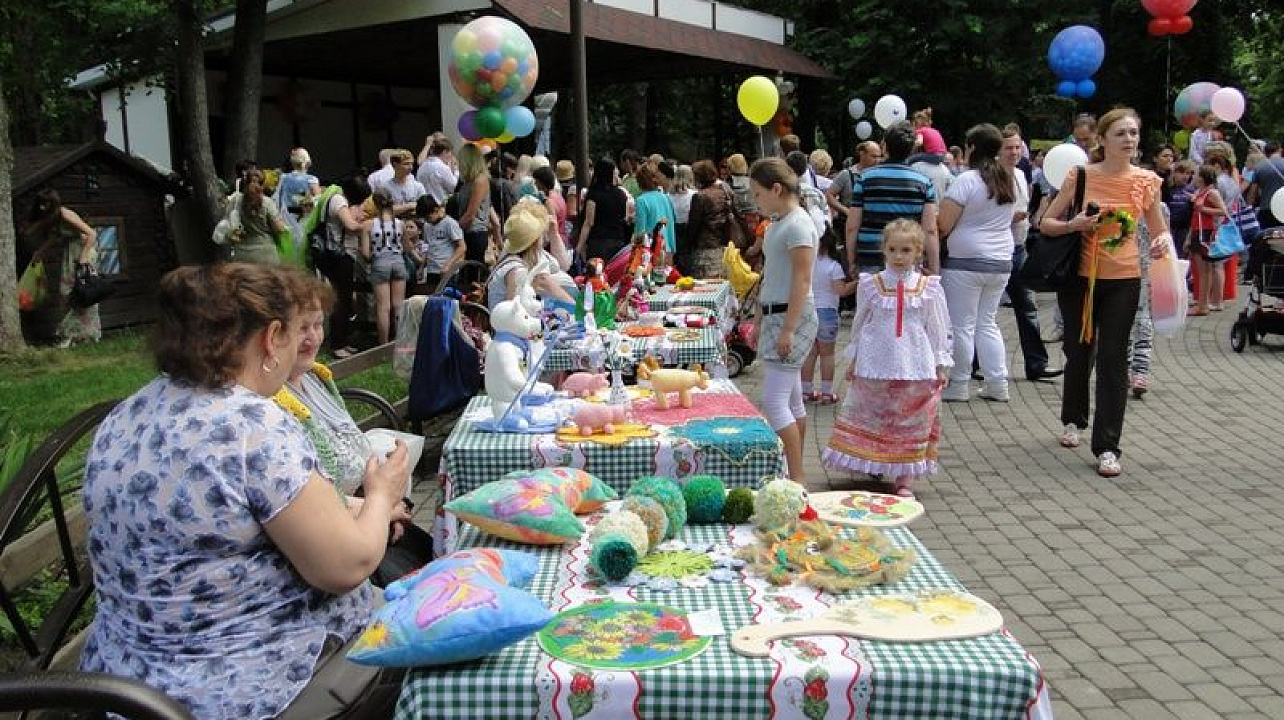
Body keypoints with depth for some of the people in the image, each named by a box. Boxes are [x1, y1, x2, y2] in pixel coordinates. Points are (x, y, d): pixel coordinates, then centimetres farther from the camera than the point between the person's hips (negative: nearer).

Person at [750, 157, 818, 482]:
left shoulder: (798, 224, -15)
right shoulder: (779, 223, 14)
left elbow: (802, 280, -19)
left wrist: (788, 329, -21)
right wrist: (760, 322, 21)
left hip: (792, 316, -10)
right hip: (774, 315, 10)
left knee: (774, 401, -12)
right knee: (792, 400, 13)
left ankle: (797, 478, -8)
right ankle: (794, 472, 21)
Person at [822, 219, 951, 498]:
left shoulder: (928, 288, 1)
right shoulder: (871, 285, 1)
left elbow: (938, 329, 6)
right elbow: (859, 325, 8)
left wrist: (941, 366, 4)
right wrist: (854, 360, 9)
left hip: (916, 368, 0)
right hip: (875, 365, 0)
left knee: (911, 423, 6)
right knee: (870, 419, 5)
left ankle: (904, 479, 15)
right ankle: (874, 468, 19)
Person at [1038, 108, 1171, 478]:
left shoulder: (1147, 181, -1)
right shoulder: (1080, 176, -5)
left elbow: (1160, 230, 8)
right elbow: (1046, 223, -1)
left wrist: (1163, 241, -16)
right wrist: (1072, 225, -21)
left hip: (1122, 280, 0)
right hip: (1079, 277, 0)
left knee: (1113, 361, -4)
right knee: (1078, 353, 14)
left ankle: (1107, 446, 0)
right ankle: (1074, 419, 39)